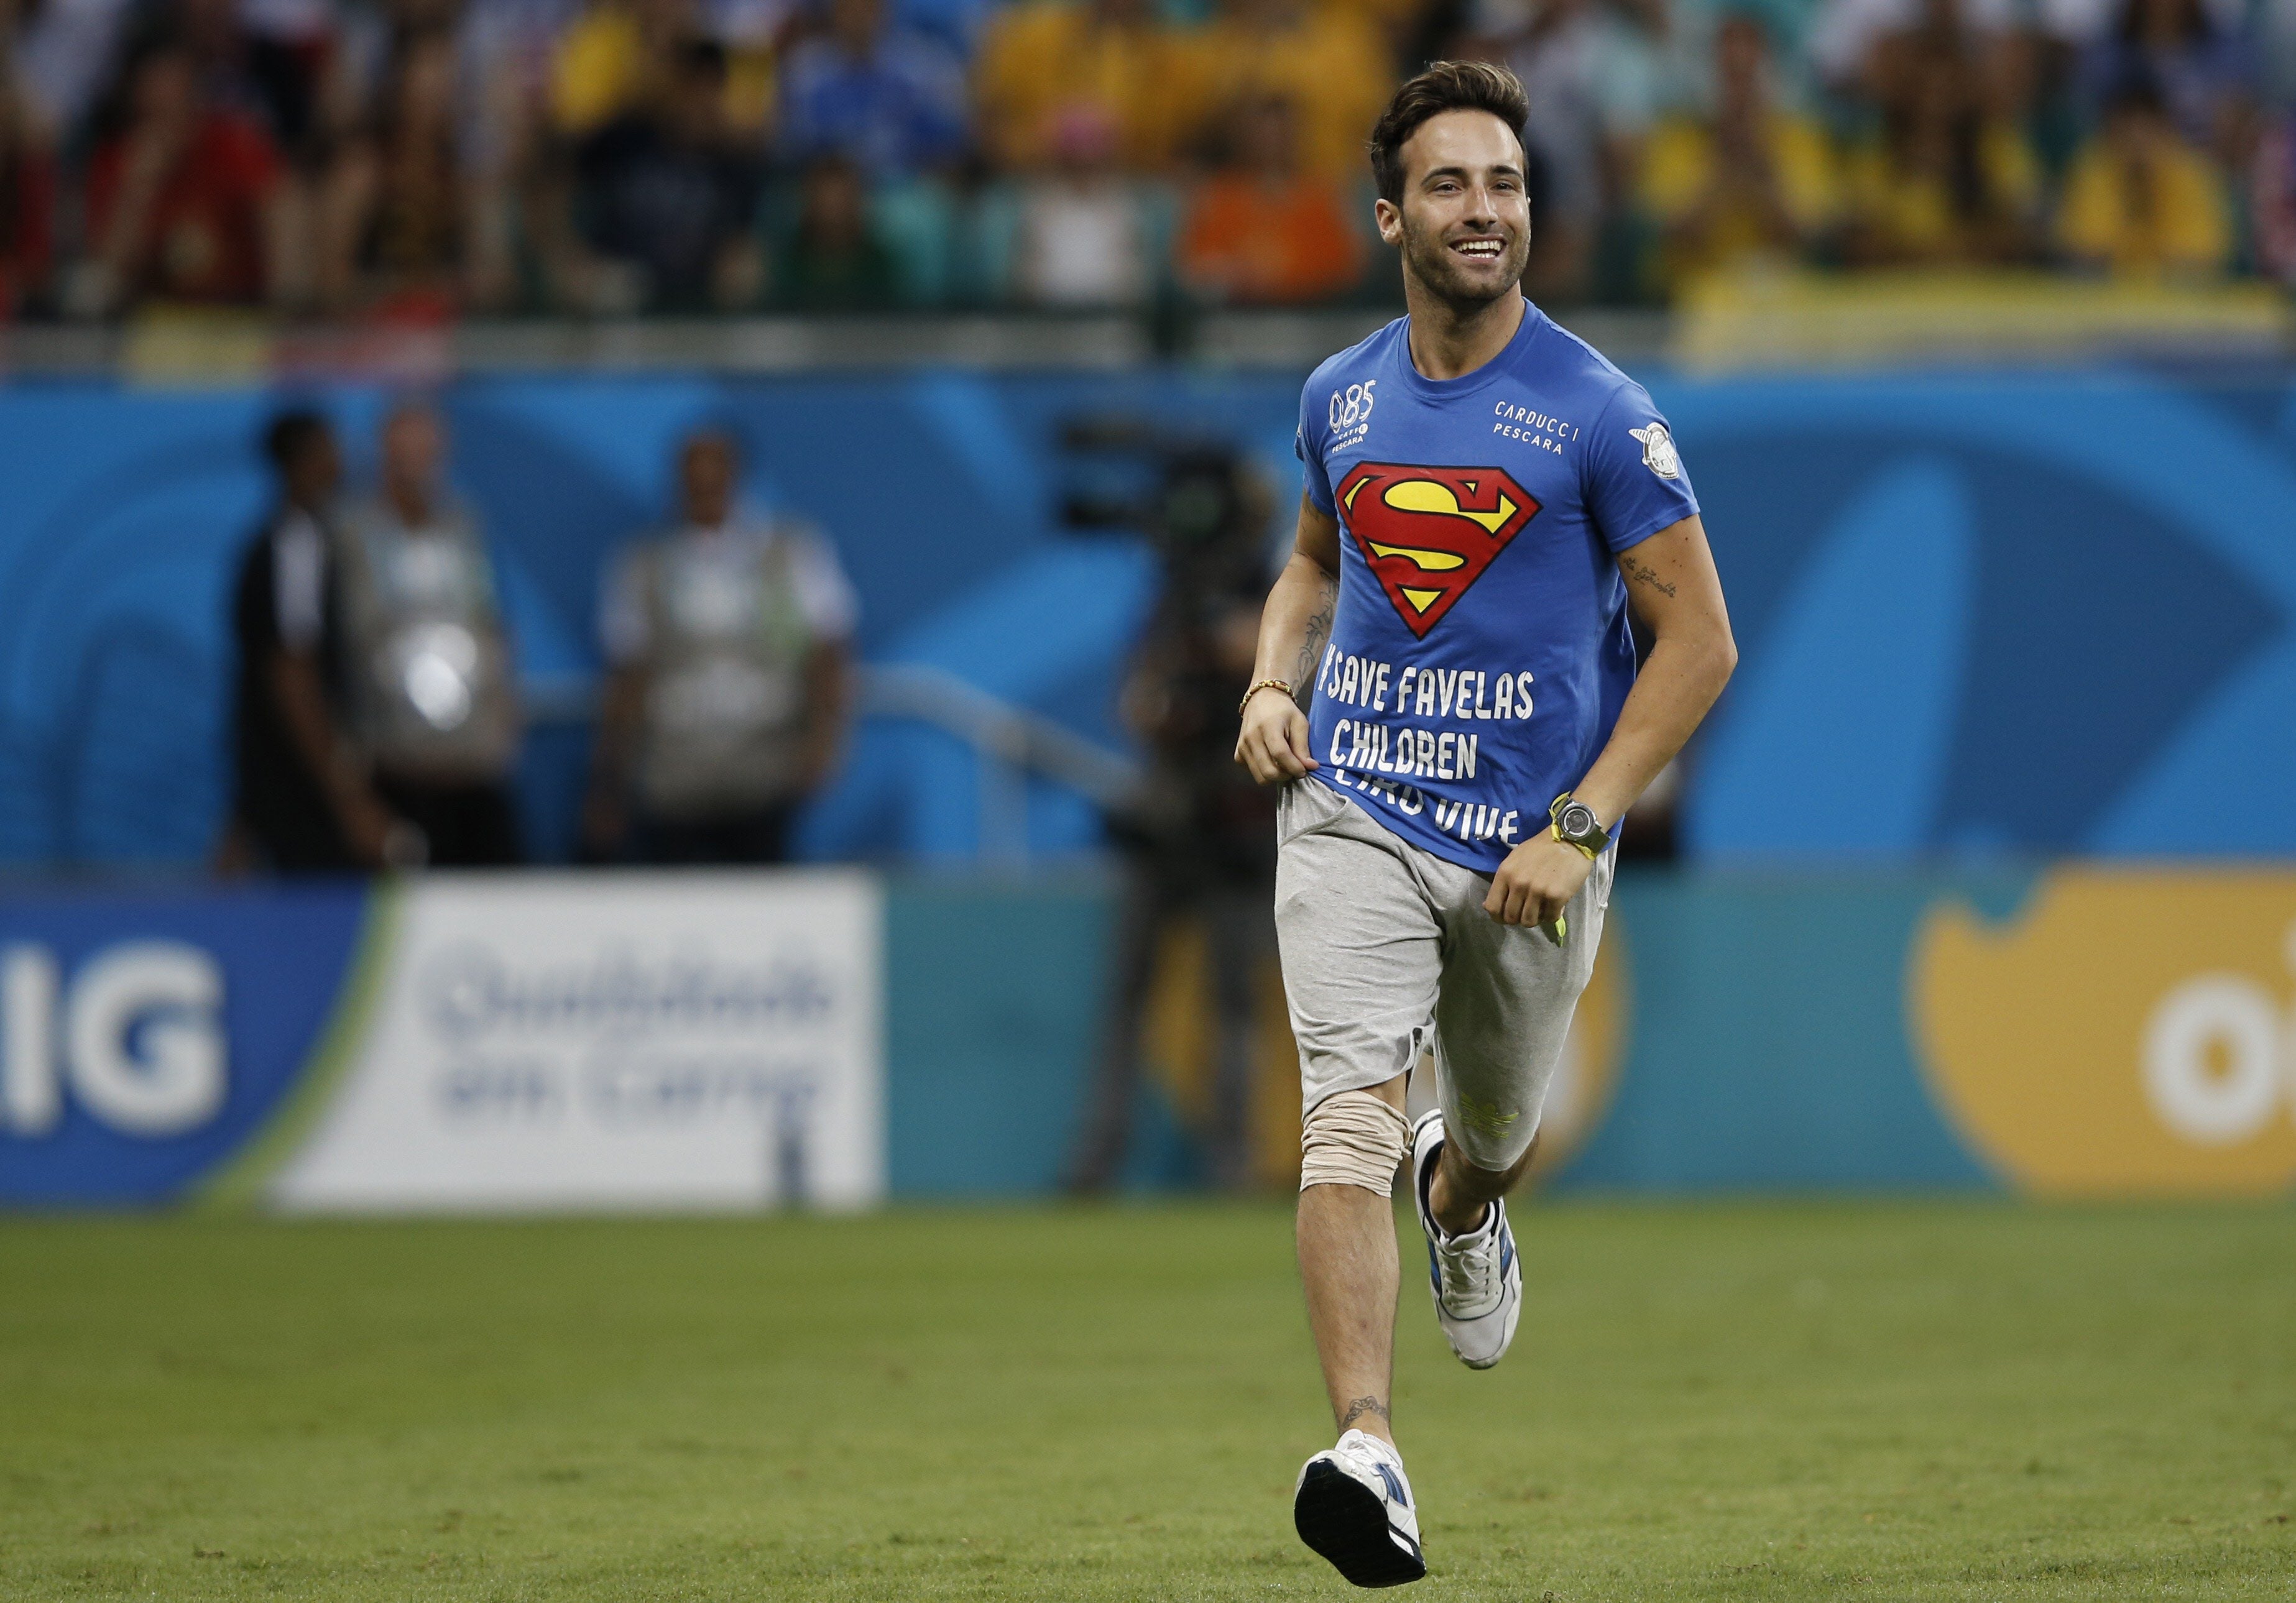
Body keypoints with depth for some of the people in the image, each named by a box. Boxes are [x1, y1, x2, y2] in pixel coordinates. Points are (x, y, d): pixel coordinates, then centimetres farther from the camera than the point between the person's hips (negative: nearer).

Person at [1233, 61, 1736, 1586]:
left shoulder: (1598, 413, -8)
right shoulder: (1342, 399, 5)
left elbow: (1698, 640, -7)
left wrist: (1580, 829, -15)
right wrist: (1273, 682, 4)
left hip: (1532, 834, -1)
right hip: (1352, 815, 1)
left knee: (1492, 1135, 17)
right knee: (1350, 1117, -19)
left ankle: (1464, 1202, 56)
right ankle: (1369, 1454, -29)